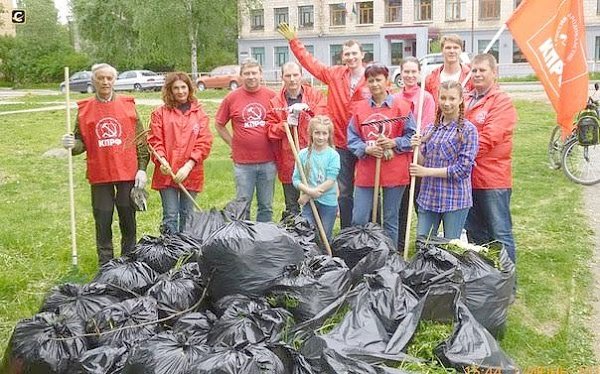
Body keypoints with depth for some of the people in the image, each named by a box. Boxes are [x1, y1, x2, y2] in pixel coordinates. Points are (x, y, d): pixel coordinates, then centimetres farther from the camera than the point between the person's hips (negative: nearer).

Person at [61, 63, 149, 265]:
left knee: (128, 219, 9)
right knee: (103, 221, 6)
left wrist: (142, 168, -1)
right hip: (100, 175, 0)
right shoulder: (84, 109, 4)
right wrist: (72, 145, -16)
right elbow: (82, 142, 7)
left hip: (128, 173, 0)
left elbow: (140, 139, 4)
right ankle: (106, 264, 18)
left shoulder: (127, 104, 3)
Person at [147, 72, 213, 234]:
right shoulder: (160, 113, 4)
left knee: (187, 216, 11)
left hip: (191, 174, 1)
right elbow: (155, 140, 0)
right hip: (167, 173, -1)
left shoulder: (199, 113, 6)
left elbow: (204, 143, -1)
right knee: (170, 216, -2)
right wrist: (161, 159, -18)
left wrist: (188, 166, -11)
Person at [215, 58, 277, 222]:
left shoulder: (271, 96, 1)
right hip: (243, 162, -1)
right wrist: (233, 144, 3)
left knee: (266, 206, 11)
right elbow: (219, 125, 9)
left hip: (268, 161, 1)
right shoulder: (231, 98, -1)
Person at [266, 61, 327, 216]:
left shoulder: (315, 95, 5)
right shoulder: (275, 102, 7)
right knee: (292, 209, 9)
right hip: (288, 161, 1)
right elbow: (270, 130, 3)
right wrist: (285, 124, -14)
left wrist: (307, 108, -22)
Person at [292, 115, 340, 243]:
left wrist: (308, 195, -13)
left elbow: (330, 181, -13)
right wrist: (309, 191, -20)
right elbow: (296, 180, -2)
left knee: (325, 237, 10)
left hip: (328, 202, -1)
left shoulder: (333, 155, -7)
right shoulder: (303, 154, -2)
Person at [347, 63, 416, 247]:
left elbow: (412, 136, 0)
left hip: (394, 171, -2)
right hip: (366, 171, 2)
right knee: (358, 220, 2)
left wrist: (393, 143, -16)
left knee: (390, 221, 10)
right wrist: (366, 149, -12)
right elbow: (352, 139, 6)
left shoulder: (401, 105, -1)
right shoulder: (359, 108, 6)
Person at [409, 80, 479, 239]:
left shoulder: (468, 130, -7)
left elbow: (463, 168, -13)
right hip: (428, 197, 5)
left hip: (455, 199, -4)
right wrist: (417, 148, -9)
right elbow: (423, 162, 12)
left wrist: (427, 171, -14)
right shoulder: (431, 128, 9)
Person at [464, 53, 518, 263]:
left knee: (500, 234, -1)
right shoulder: (466, 100, 14)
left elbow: (488, 138, -19)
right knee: (474, 234, 17)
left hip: (492, 178, -7)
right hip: (468, 178, 7)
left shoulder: (502, 102, -8)